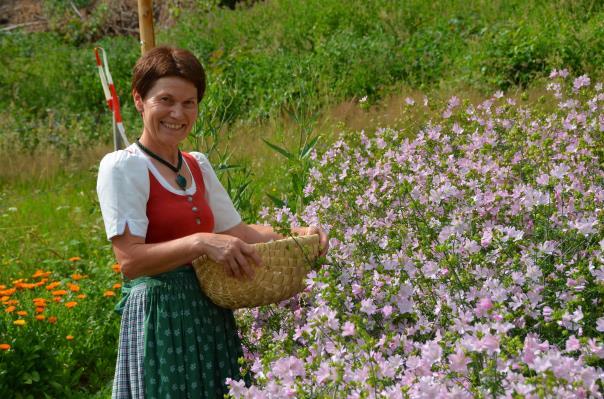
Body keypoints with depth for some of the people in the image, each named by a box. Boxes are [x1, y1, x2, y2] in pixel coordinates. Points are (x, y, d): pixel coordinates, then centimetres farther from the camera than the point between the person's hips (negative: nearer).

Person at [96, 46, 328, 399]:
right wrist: (200, 243, -28)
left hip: (212, 315, 7)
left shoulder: (198, 165, 13)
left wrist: (296, 236, 2)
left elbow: (236, 231, 17)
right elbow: (130, 261, -17)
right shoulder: (122, 168, -9)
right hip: (159, 317, -7)